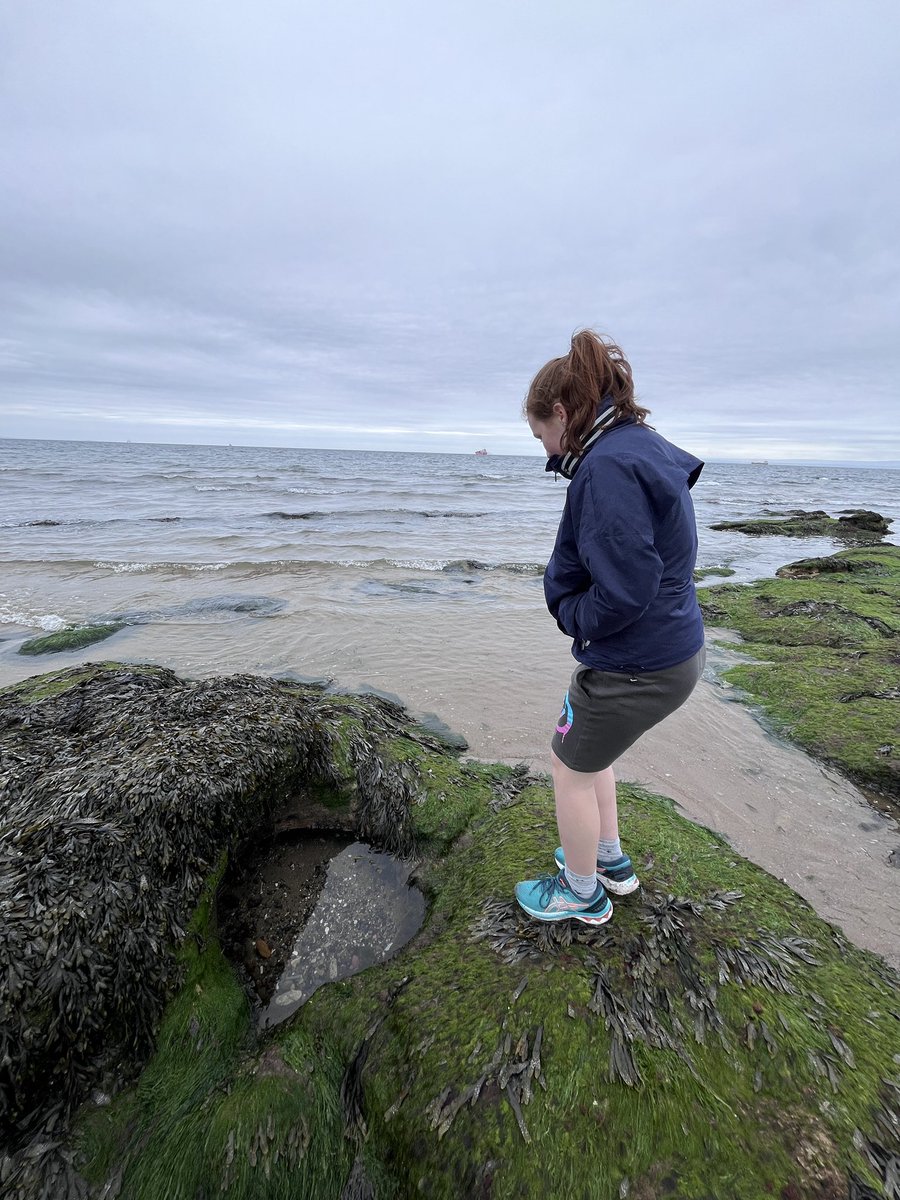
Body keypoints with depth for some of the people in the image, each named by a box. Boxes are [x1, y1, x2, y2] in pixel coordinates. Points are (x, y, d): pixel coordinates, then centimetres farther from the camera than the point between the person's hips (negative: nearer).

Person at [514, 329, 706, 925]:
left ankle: (583, 893, 38)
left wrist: (572, 615, -10)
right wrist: (563, 589, -3)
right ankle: (611, 862, 47)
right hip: (674, 647, 10)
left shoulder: (608, 466, -24)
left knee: (571, 766, 13)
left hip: (635, 667, -10)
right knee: (584, 745, 27)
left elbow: (623, 593, -28)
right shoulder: (645, 448, 9)